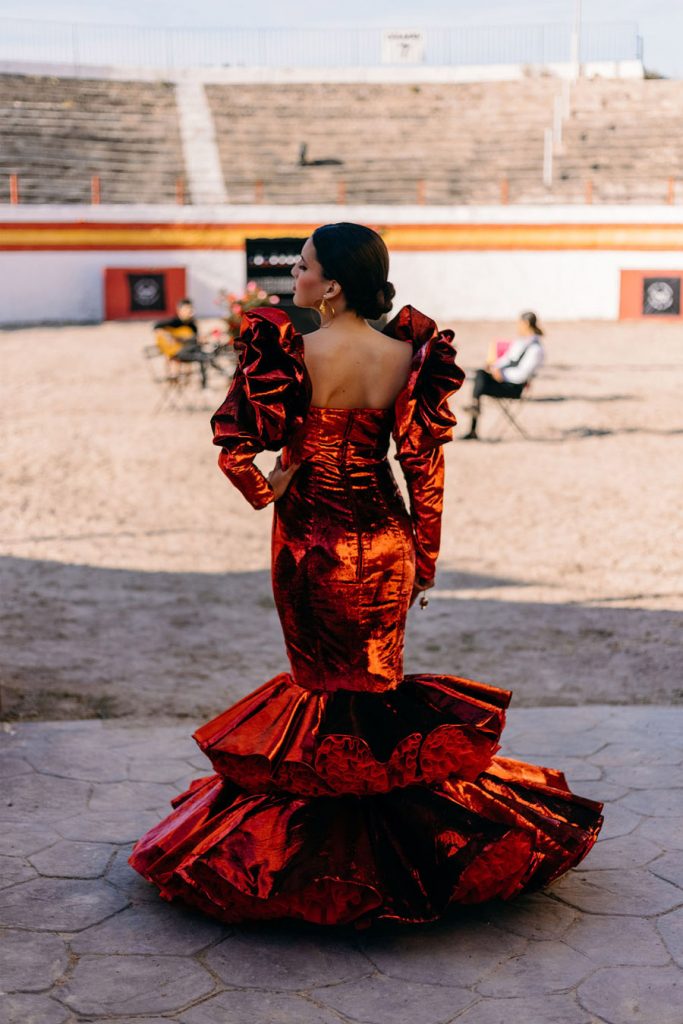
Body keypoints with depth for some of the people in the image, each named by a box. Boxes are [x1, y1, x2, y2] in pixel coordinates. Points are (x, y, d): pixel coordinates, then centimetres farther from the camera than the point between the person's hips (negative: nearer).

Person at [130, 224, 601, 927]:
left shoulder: (288, 354, -16)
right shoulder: (405, 356, -7)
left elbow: (233, 449, -19)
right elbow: (425, 463, -4)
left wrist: (266, 493, 2)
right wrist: (426, 553, 6)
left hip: (310, 542, -3)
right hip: (383, 543, 3)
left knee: (324, 682, 12)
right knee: (376, 678, 20)